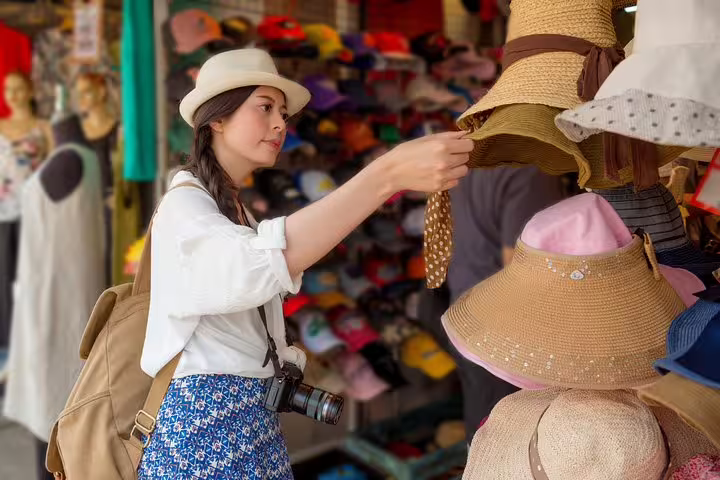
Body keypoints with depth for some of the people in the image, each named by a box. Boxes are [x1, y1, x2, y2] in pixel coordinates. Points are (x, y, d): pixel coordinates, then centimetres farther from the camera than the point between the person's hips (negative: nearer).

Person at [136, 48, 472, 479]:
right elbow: (256, 265, -38)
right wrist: (389, 173, -44)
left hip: (253, 420, 8)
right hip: (205, 416, -8)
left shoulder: (234, 210, 15)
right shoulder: (184, 205, -14)